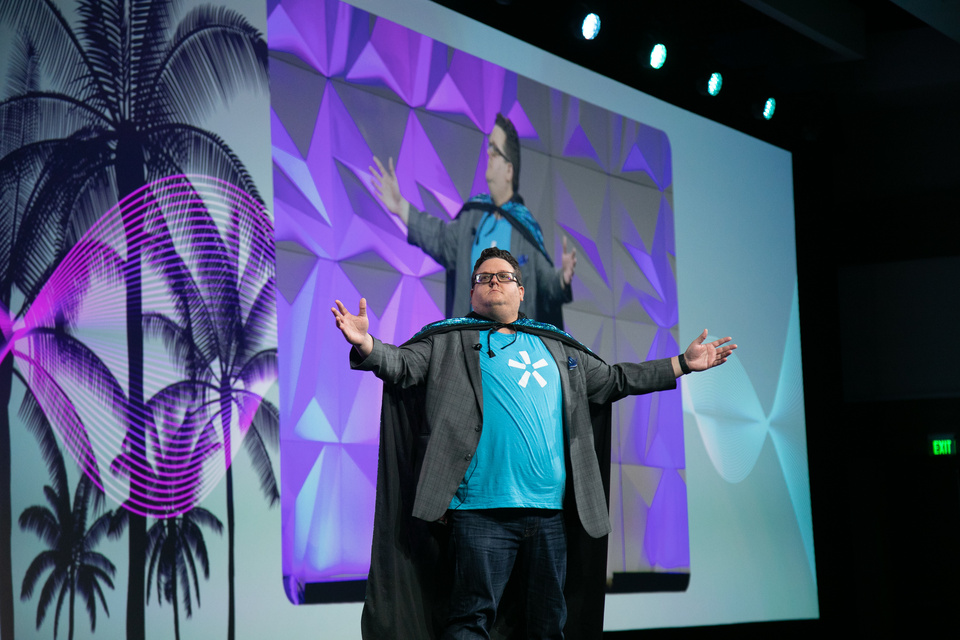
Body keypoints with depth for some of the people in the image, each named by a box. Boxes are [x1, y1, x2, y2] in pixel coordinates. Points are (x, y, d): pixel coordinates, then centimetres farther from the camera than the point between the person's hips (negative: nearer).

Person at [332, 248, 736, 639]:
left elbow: (613, 380, 28)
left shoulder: (556, 347, 22)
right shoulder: (451, 341, 10)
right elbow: (402, 365, -2)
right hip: (482, 511, -5)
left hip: (550, 511, 5)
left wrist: (683, 363, 26)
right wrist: (366, 346, -24)